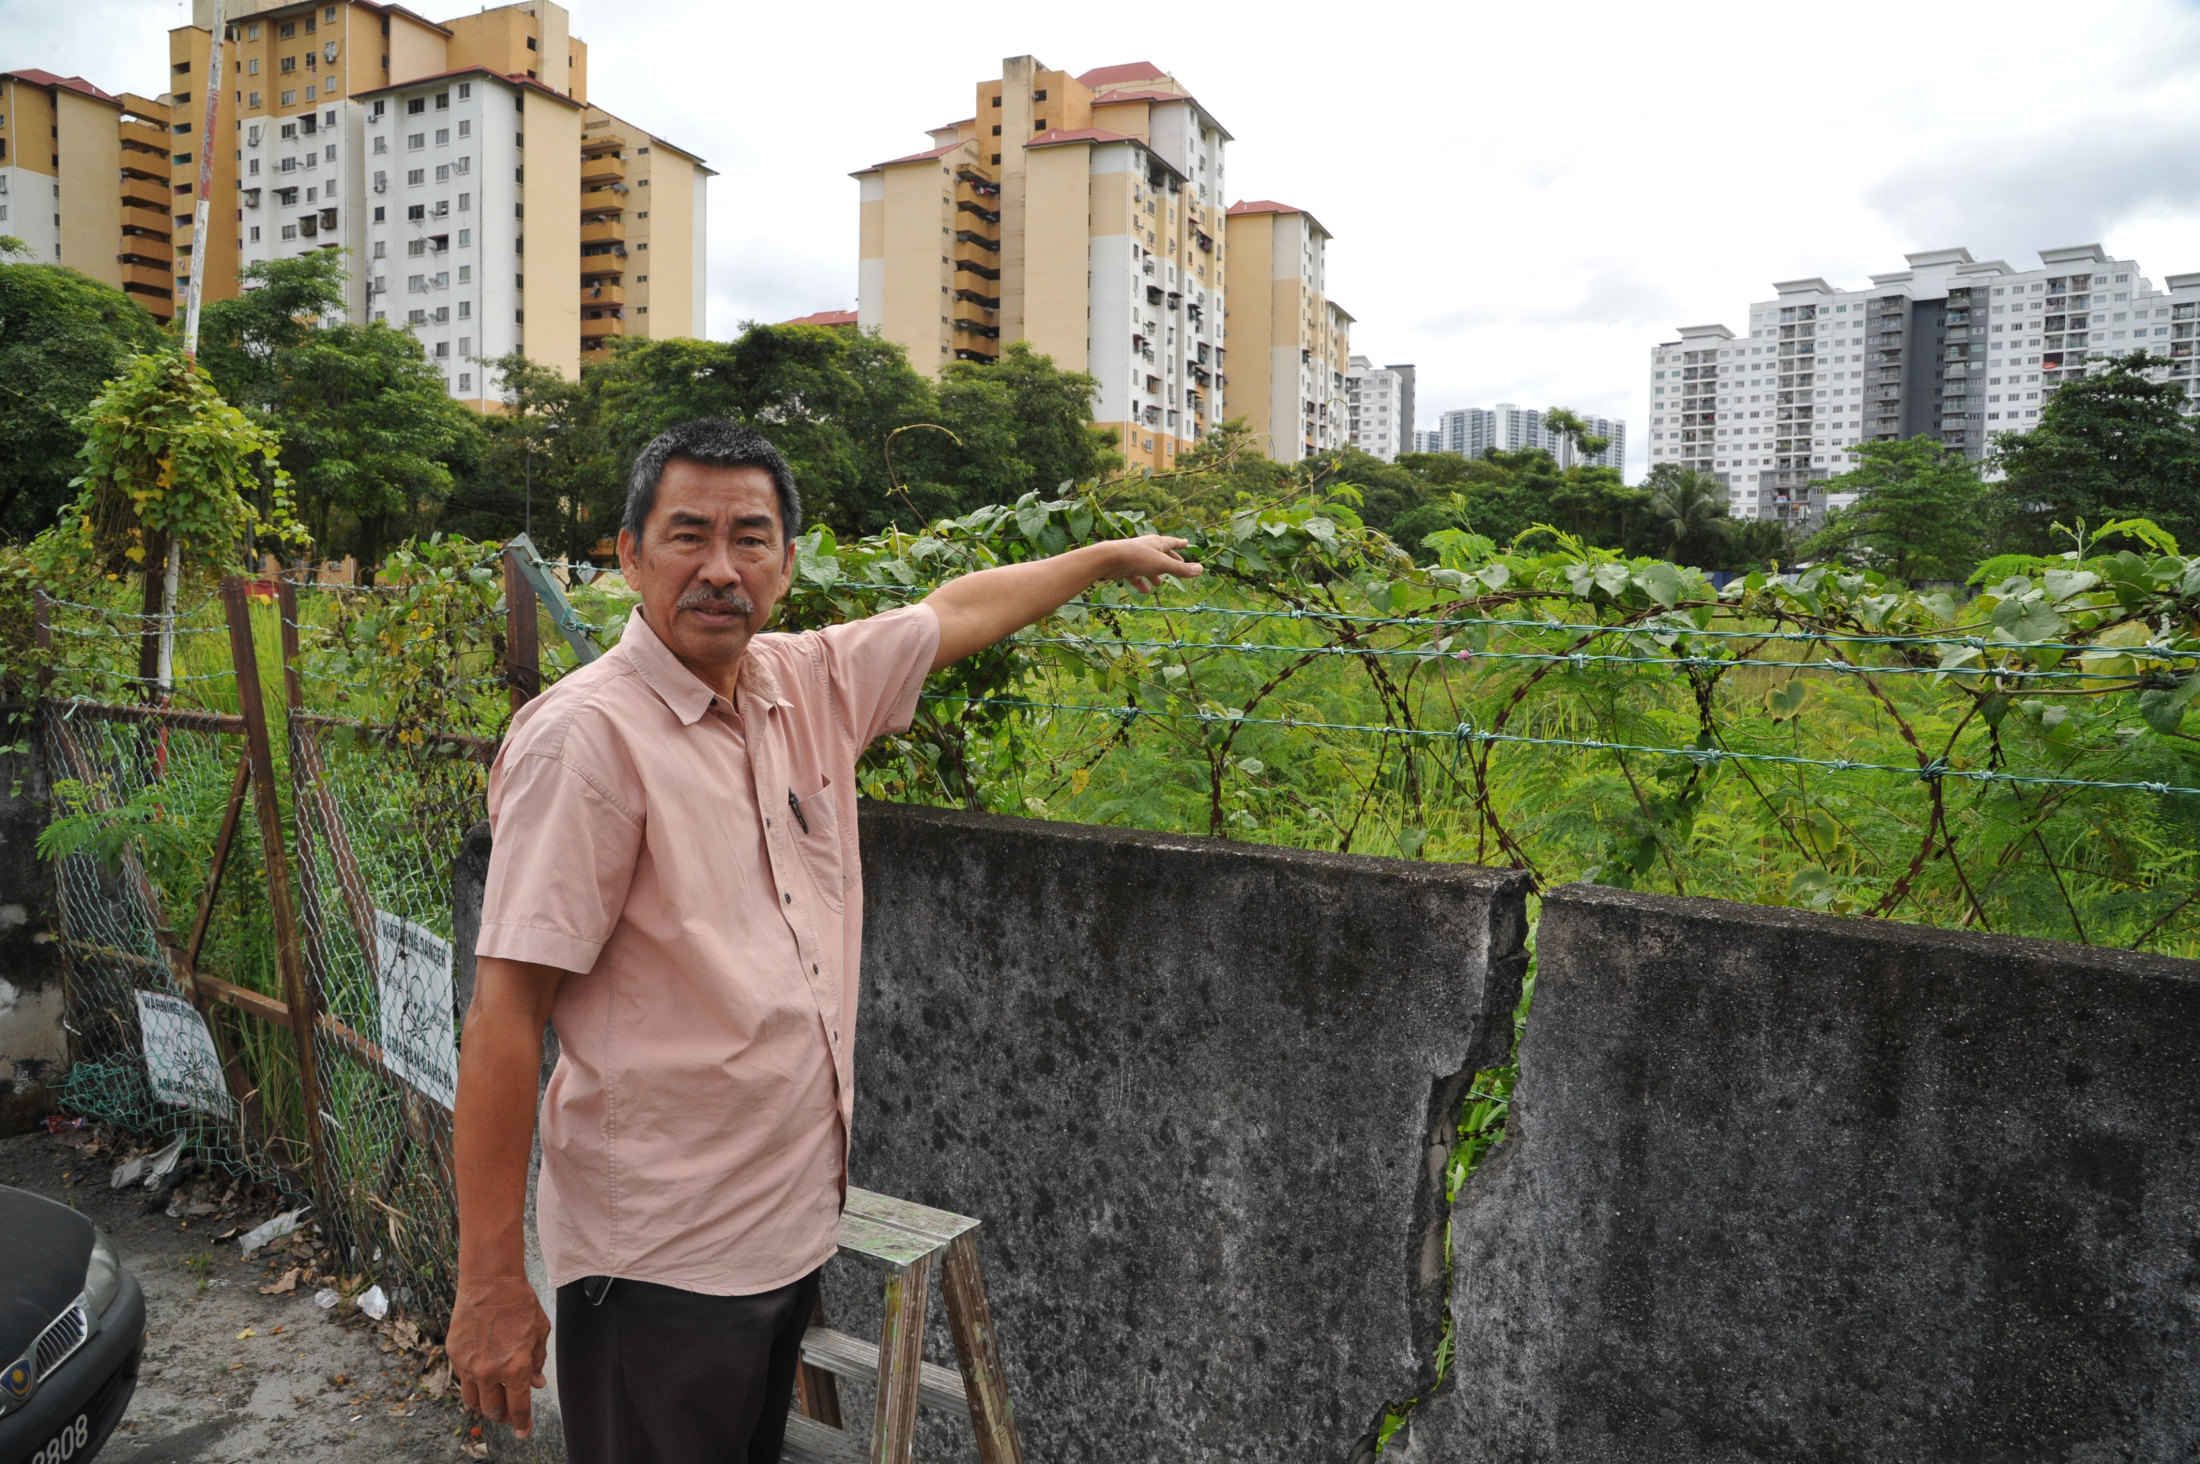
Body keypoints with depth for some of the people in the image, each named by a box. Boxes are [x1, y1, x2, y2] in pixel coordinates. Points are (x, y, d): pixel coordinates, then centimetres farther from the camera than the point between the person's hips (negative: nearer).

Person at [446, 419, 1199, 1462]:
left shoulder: (809, 684, 1)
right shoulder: (585, 736, -19)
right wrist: (491, 1285, -18)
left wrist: (1108, 556, 30)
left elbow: (959, 611, 18)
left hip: (795, 1218, 7)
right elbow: (506, 1013, -20)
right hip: (659, 1258, -7)